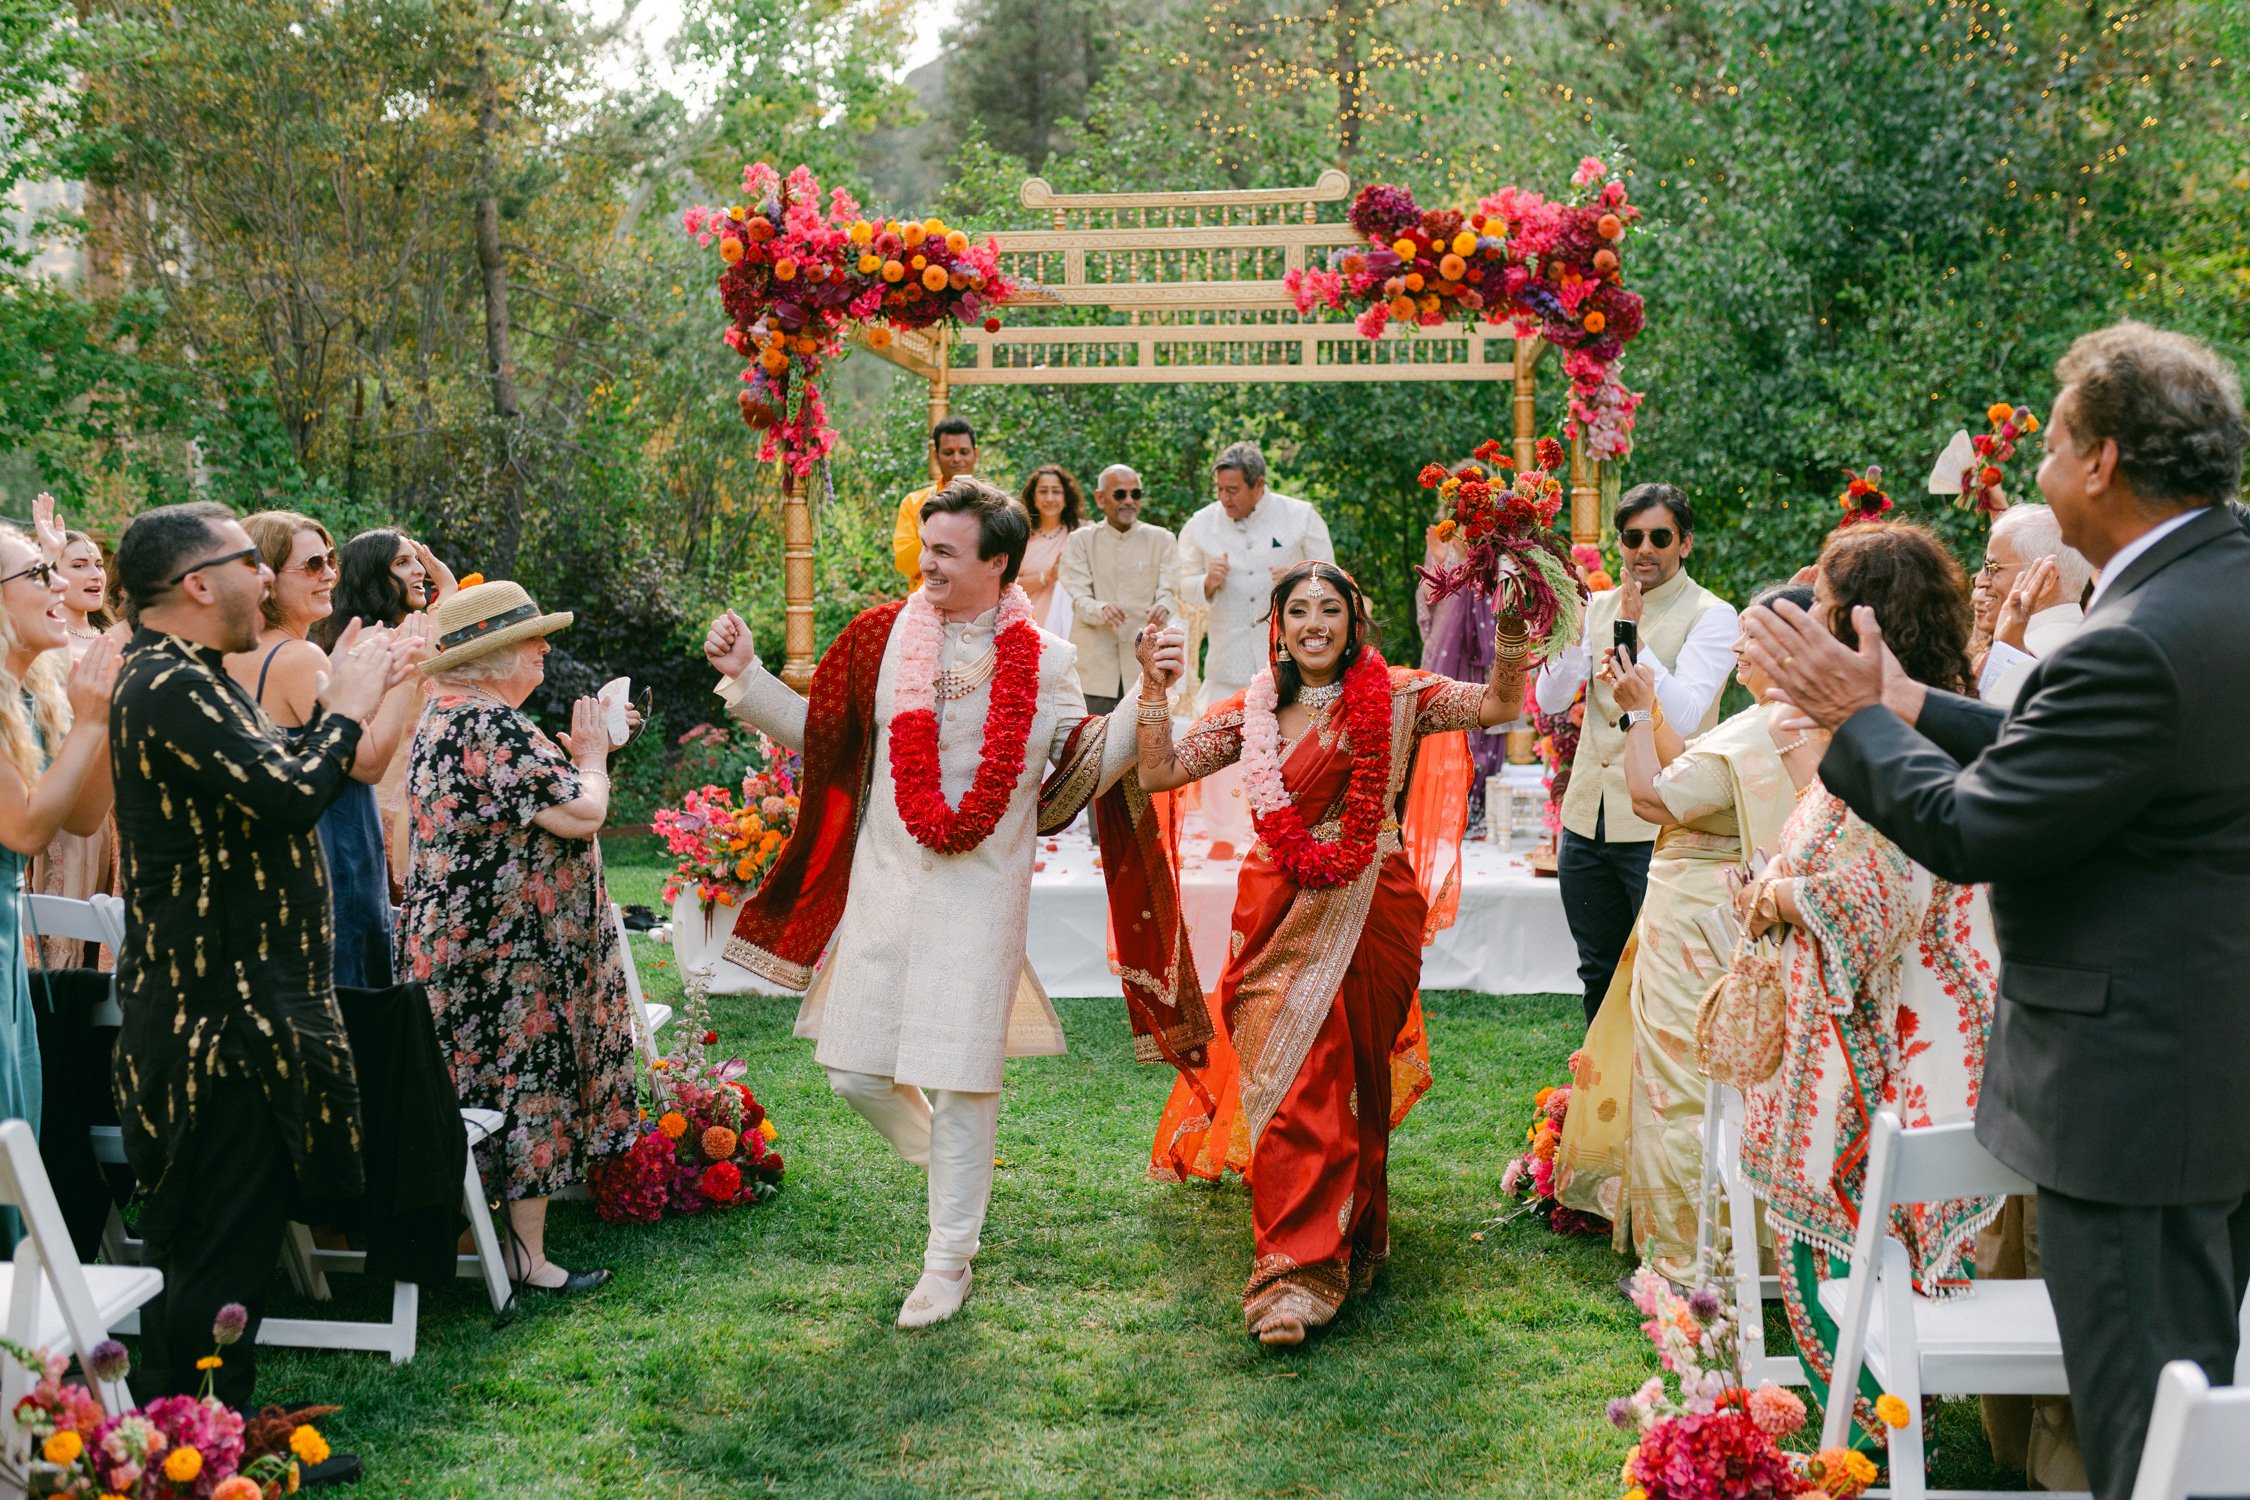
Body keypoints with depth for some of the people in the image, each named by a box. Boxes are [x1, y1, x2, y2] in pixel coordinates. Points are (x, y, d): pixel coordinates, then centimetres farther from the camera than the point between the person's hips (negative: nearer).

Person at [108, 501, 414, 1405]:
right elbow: (289, 795, -27)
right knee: (219, 1254, -4)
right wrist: (345, 709, -11)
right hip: (216, 1021, -11)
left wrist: (335, 707, 11)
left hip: (232, 1009, 11)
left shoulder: (185, 677, 15)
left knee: (229, 1244, 18)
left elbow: (269, 777, 21)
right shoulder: (169, 687, -19)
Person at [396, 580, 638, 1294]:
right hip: (513, 958, -10)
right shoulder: (492, 725, -20)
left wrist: (575, 755, 16)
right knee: (530, 1086, -2)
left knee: (480, 1089, 15)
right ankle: (526, 1254, 5)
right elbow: (582, 814, -22)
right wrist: (590, 757, -4)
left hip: (453, 949, 10)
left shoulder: (441, 719, 14)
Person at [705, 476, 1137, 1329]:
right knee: (854, 1070, 6)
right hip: (883, 882, 3)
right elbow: (817, 731, 11)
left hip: (980, 895, -3)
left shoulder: (1047, 663, -1)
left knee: (959, 1080, 1)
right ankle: (945, 1158, 39)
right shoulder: (883, 636, 3)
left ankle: (949, 1262, 18)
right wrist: (746, 677, 1)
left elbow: (1083, 773, 1)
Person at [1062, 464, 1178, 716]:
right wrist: (1102, 610, -26)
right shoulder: (1081, 540, 8)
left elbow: (1168, 591, 0)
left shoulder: (1161, 539, 11)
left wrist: (1162, 607, -25)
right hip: (1094, 667, 0)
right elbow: (1079, 598, -2)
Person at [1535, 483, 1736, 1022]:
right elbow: (1551, 700, 1)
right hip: (1587, 817, 6)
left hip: (1658, 826, -6)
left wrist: (1633, 639, -23)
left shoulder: (1710, 616, -7)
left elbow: (1684, 716, -19)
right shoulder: (1598, 606, 10)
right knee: (1599, 974, 17)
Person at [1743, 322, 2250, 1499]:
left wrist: (1858, 717, -7)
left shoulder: (2142, 645, -27)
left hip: (2137, 1089, -10)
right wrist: (1914, 708, 13)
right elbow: (2057, 755, 10)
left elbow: (1966, 831, -21)